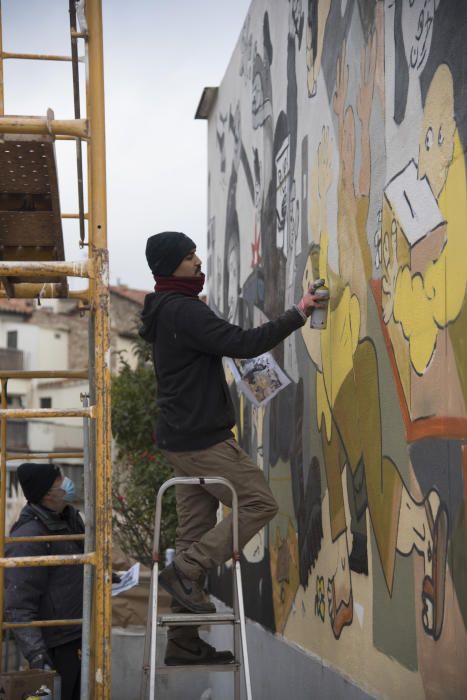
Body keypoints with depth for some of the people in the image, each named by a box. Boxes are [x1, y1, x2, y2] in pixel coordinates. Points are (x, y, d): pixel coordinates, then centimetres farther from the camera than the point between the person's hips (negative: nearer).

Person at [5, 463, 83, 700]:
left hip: (79, 638, 9)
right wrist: (35, 652, -30)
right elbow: (18, 606, -25)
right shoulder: (28, 538, -22)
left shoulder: (68, 517, 6)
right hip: (55, 646, -9)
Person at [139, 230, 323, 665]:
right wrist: (296, 316, -15)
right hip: (201, 439, -10)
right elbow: (243, 344, -22)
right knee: (259, 502, -7)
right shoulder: (184, 310, -15)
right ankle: (187, 569, -11)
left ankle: (183, 642, 10)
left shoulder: (165, 312, 18)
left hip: (184, 440, 10)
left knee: (196, 531, 8)